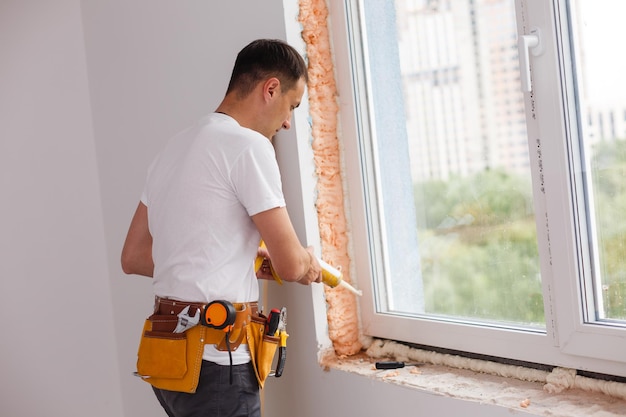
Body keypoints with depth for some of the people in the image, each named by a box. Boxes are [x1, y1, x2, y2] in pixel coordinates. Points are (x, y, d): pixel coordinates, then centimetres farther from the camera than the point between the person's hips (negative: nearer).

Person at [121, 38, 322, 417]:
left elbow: (133, 258, 16)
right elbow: (291, 264, -12)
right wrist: (309, 264, 12)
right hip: (215, 362, -8)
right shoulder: (248, 145, -12)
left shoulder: (175, 148, 13)